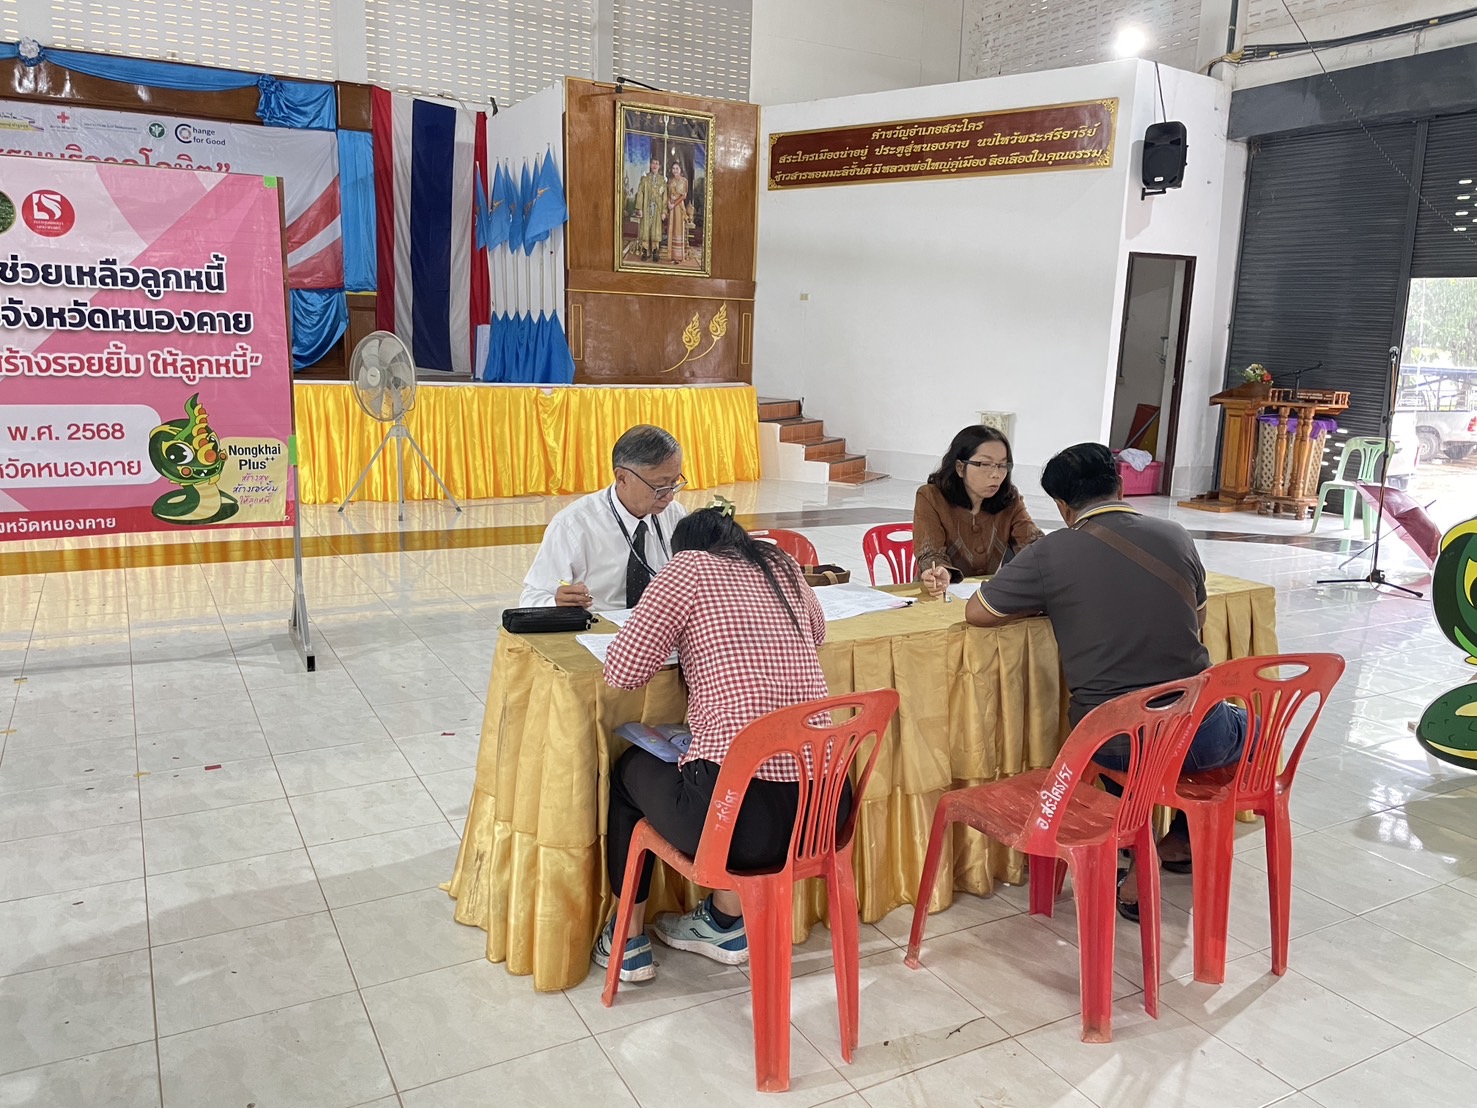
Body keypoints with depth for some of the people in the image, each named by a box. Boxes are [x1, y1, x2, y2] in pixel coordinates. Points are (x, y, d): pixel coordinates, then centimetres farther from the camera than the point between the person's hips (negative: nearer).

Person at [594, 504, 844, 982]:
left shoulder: (689, 565, 0)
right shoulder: (782, 564, 14)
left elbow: (622, 671, -3)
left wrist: (678, 638, 15)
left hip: (743, 817, -5)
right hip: (825, 809, 6)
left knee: (628, 769, 25)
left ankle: (628, 940, 36)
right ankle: (726, 923, 43)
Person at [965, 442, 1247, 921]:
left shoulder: (1053, 552, -9)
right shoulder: (1174, 536, 1)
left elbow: (976, 612, -1)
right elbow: (1196, 624, 14)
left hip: (1112, 746, -1)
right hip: (1197, 734, 1)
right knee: (1246, 727, 35)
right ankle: (1178, 842, 28)